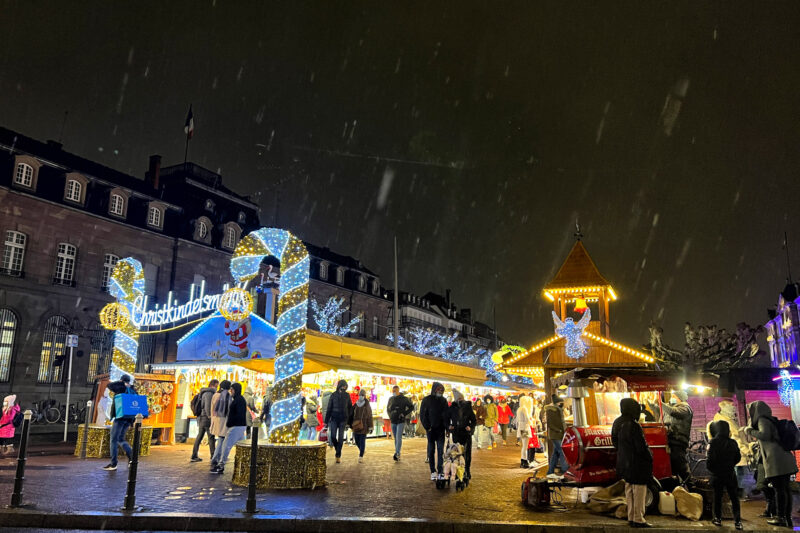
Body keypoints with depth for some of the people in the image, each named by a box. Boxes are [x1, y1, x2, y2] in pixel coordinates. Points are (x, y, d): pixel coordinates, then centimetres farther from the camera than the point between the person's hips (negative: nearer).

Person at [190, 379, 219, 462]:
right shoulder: (209, 394, -14)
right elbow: (208, 408, -20)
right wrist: (210, 418, -18)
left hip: (201, 418, 9)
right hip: (206, 418, -9)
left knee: (199, 436, 12)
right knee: (211, 437, -2)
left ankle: (194, 456, 15)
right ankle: (213, 457, 4)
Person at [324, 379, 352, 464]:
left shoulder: (347, 395, 1)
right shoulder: (333, 395, -1)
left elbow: (350, 407, 11)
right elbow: (329, 408, 0)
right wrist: (326, 421, -2)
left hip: (343, 419, 0)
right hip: (334, 418, 0)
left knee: (340, 438, -1)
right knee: (332, 436, -8)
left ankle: (338, 455, 7)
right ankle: (337, 447, 22)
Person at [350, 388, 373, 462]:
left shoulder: (367, 405, -2)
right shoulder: (355, 405, 7)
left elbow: (370, 417, -2)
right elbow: (351, 415, 12)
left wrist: (370, 427, -5)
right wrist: (350, 424, 9)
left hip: (364, 426, -4)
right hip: (356, 425, 4)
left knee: (362, 441, -4)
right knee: (357, 441, 8)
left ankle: (361, 456, 3)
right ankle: (361, 451, 35)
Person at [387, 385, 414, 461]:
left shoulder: (404, 399, -5)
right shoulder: (391, 399, 9)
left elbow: (411, 407, -2)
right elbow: (388, 408, 24)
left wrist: (404, 414, -10)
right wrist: (390, 416, 10)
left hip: (401, 421, -5)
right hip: (393, 421, 5)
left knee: (398, 437, -15)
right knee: (396, 438, 8)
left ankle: (397, 453, -20)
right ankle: (398, 455, 15)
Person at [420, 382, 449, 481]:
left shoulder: (443, 400, 7)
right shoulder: (426, 400, -2)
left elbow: (446, 415, 8)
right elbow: (422, 415, -2)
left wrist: (447, 426, -3)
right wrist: (427, 427, -9)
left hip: (441, 429, 2)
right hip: (431, 429, -2)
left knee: (440, 450, -3)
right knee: (431, 450, 4)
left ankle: (440, 471, -2)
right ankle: (433, 472, 10)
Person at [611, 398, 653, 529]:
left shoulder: (617, 423, 2)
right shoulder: (634, 426, -26)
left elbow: (615, 442, 12)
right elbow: (642, 447, -21)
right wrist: (650, 457, -5)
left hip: (624, 463, 8)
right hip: (637, 464, -8)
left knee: (629, 491, 18)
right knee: (639, 492, 4)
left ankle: (631, 518, 27)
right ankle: (638, 520, 12)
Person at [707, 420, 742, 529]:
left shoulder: (714, 442, -17)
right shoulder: (733, 443, -3)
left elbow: (711, 459, -20)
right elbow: (738, 458, 8)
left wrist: (709, 466, 1)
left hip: (717, 475, -2)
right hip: (730, 474, 3)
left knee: (717, 497, 12)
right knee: (734, 498, 9)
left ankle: (718, 518, 20)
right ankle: (737, 521, 7)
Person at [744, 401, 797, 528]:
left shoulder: (762, 420, -6)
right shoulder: (771, 420, 21)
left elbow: (765, 435, -20)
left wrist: (750, 431, -5)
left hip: (775, 459, -9)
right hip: (784, 457, 9)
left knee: (779, 488, -7)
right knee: (785, 488, 9)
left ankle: (781, 518, -4)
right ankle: (788, 518, 13)